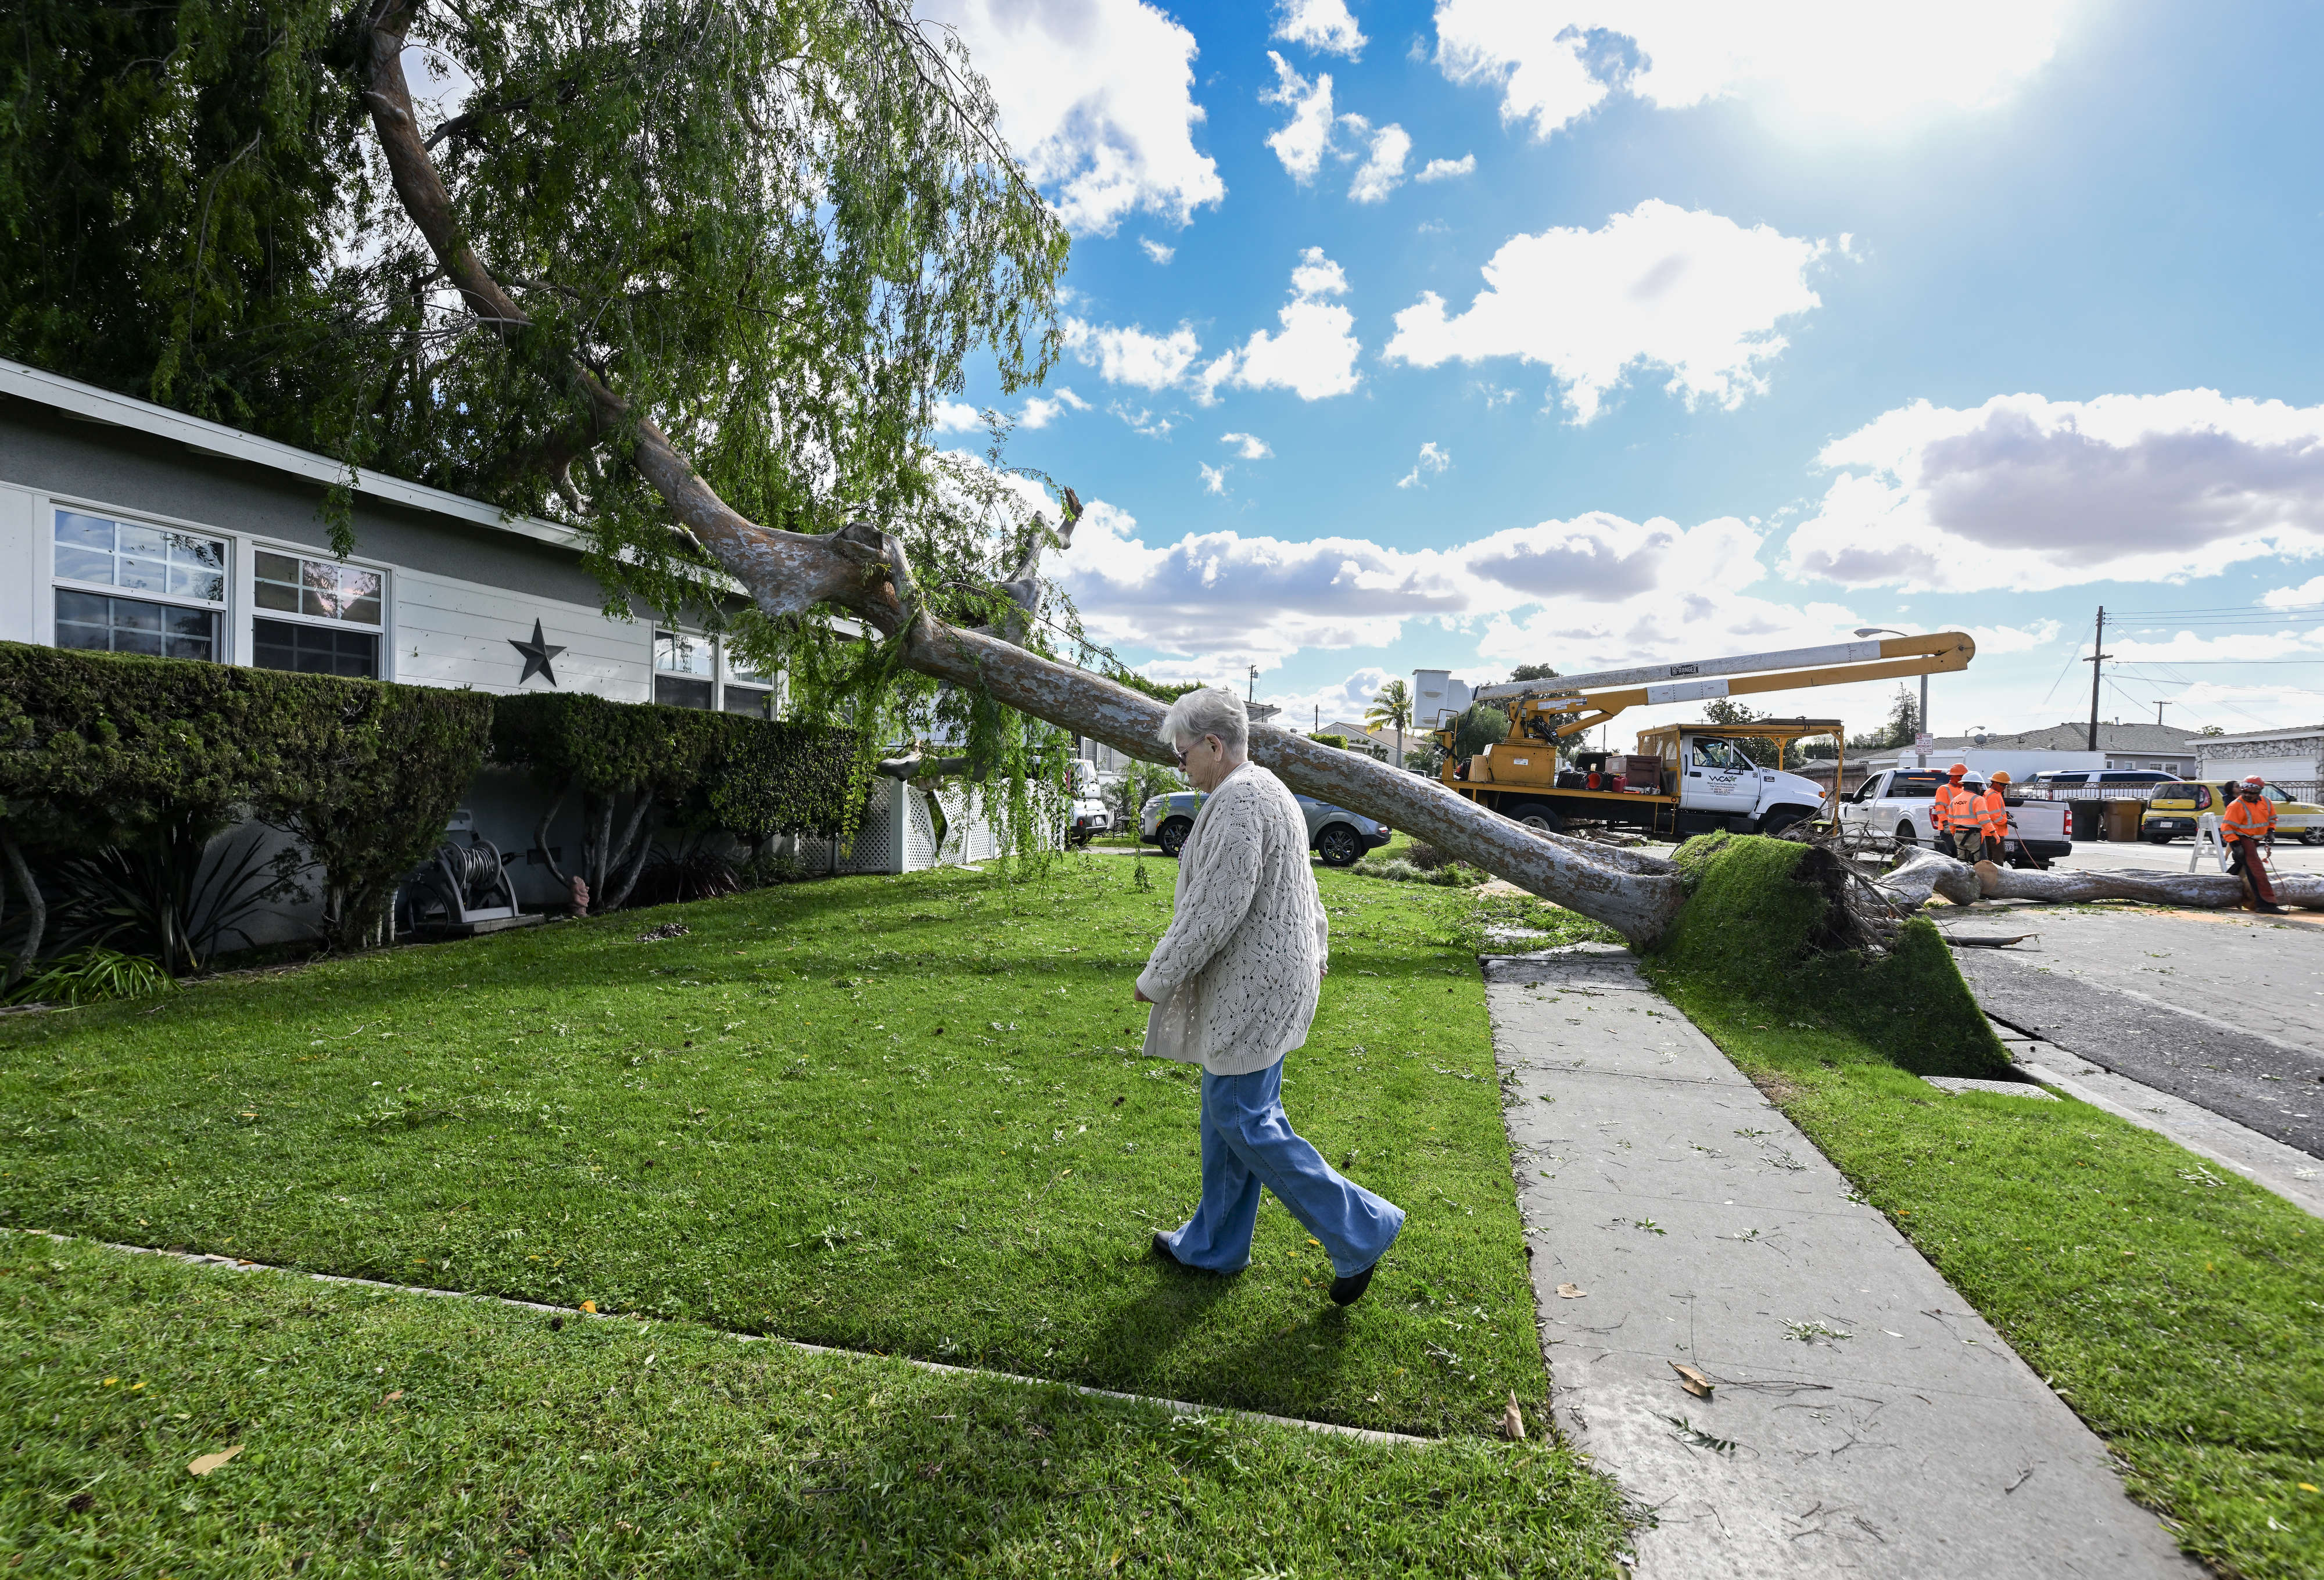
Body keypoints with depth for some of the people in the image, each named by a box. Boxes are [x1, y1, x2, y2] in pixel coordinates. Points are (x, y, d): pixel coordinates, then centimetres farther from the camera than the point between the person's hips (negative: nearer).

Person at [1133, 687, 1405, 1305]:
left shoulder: (1238, 802, -21)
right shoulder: (1269, 791, 13)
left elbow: (1213, 912, -25)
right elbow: (1307, 891, 22)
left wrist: (1155, 979, -14)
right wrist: (1316, 954, 33)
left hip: (1252, 988, -11)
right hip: (1275, 980, 11)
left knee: (1245, 1121, -1)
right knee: (1227, 1112, 18)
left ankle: (1360, 1230, 10)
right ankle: (1214, 1245, 31)